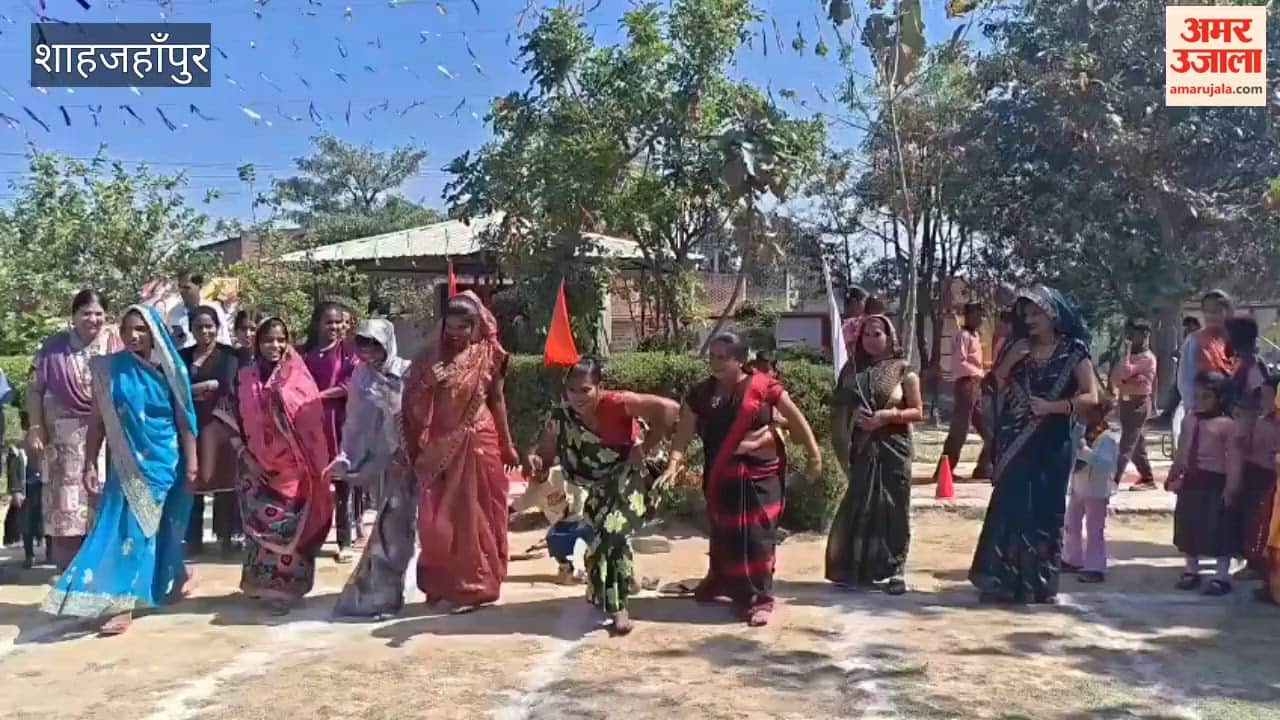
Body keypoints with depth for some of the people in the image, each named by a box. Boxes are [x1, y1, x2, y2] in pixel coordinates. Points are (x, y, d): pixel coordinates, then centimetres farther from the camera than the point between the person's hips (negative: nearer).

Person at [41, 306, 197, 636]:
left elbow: (184, 421, -1)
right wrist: (89, 464, -3)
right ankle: (123, 604, 7)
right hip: (127, 464, 1)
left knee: (160, 529, 1)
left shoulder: (169, 370, -2)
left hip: (164, 462, -1)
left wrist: (191, 464, -4)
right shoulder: (109, 370, -1)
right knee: (127, 528, 1)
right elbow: (98, 421, 2)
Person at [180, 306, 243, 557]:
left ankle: (227, 536, 5)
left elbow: (225, 385, -12)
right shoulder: (182, 356, 12)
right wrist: (208, 387, -12)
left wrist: (190, 389, -5)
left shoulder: (228, 354, 3)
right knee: (191, 482, 2)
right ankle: (193, 539, 10)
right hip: (189, 425, 3)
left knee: (223, 480, -2)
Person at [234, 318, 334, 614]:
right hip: (257, 465, 2)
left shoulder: (299, 376, -1)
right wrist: (246, 454, -2)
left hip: (293, 464, -2)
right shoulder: (245, 378, 5)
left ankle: (284, 585, 6)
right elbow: (239, 420, 8)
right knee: (260, 524, 4)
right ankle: (263, 582, 17)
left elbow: (313, 421, -3)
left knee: (291, 525, -1)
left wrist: (317, 468, -8)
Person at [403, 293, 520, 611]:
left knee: (473, 515, 4)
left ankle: (474, 586, 13)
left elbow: (497, 400, 5)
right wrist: (414, 444, -4)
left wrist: (507, 445, 7)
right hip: (440, 445, 2)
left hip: (477, 442, -2)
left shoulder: (489, 355, -2)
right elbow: (415, 400, 2)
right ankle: (439, 582, 21)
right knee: (436, 517, 5)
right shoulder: (433, 354, 1)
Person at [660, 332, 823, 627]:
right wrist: (674, 463, -19)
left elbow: (795, 418, -1)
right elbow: (684, 432, -4)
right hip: (722, 477, 3)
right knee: (724, 533, 13)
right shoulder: (701, 394, 1)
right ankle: (720, 582, 34)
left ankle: (760, 599, 9)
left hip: (760, 474, -3)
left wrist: (813, 452, 0)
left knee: (756, 535, -2)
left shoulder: (763, 386, -9)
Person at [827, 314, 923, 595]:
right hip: (862, 448, 2)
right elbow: (840, 407, 14)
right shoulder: (853, 368, 8)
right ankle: (855, 569, 10)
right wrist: (854, 416, -7)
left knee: (893, 508, 0)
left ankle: (895, 571, 9)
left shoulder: (903, 370, 0)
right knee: (857, 507, 2)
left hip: (893, 448, -2)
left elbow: (918, 412, -2)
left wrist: (887, 416, -16)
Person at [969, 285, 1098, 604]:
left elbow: (1091, 397, -8)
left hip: (1051, 445, -2)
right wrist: (1008, 362, -9)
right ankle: (1002, 581, 4)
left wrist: (1052, 406, -20)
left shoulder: (1073, 352, -2)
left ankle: (1041, 584, 13)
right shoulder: (1017, 349, 8)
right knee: (1008, 509, -1)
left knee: (1046, 512, 3)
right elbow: (991, 390, 5)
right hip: (1015, 444, 2)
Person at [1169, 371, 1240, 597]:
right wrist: (1173, 476, 14)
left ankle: (1222, 576, 10)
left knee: (1219, 530, 0)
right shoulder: (1189, 420, 7)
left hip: (1216, 483, -7)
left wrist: (1231, 488, -19)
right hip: (1192, 480, 7)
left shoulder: (1226, 425, -14)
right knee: (1189, 527, 15)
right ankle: (1191, 571, 29)